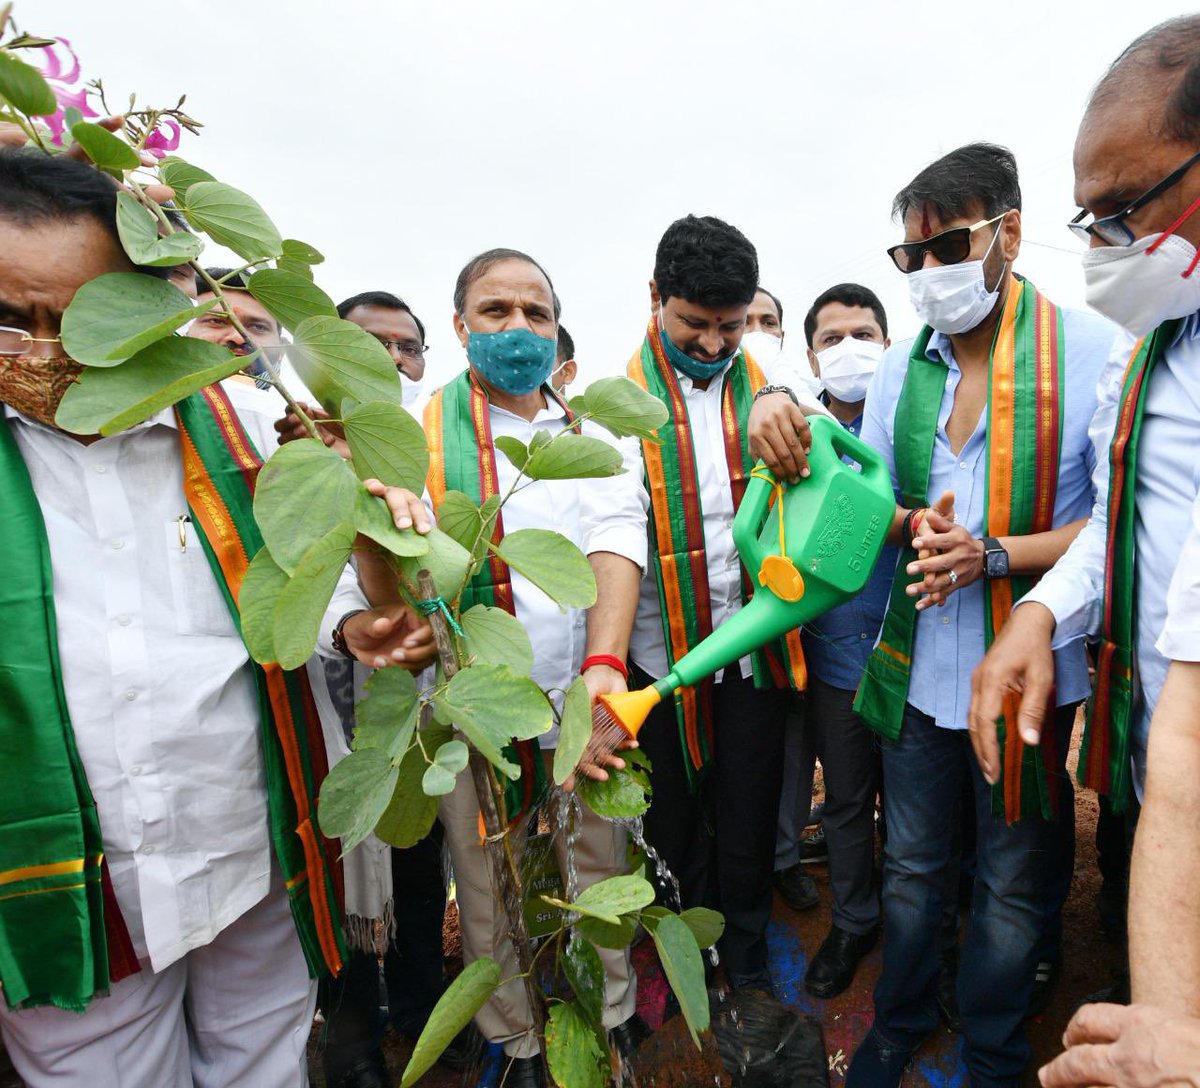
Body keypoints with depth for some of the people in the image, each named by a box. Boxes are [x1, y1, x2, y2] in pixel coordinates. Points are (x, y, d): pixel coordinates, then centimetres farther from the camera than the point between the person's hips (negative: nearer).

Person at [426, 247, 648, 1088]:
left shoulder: (595, 436, 4)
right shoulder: (418, 433, -3)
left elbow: (615, 540, -12)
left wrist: (604, 666, -28)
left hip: (589, 702, 2)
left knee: (600, 878, 19)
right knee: (488, 903, 15)